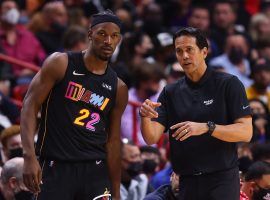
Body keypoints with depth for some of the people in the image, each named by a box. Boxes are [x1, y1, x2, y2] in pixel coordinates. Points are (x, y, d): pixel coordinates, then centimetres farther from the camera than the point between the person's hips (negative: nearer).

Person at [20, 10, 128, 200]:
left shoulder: (118, 88, 9)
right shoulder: (60, 64, -2)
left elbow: (113, 141, 14)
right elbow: (30, 105, -6)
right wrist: (29, 156, -18)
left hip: (95, 170, 3)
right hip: (55, 167, -3)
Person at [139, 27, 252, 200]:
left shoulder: (229, 84, -3)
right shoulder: (171, 92, 10)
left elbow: (246, 132, -10)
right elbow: (151, 138, 2)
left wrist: (206, 127, -23)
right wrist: (145, 117, -20)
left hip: (221, 179, -4)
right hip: (187, 183, 5)